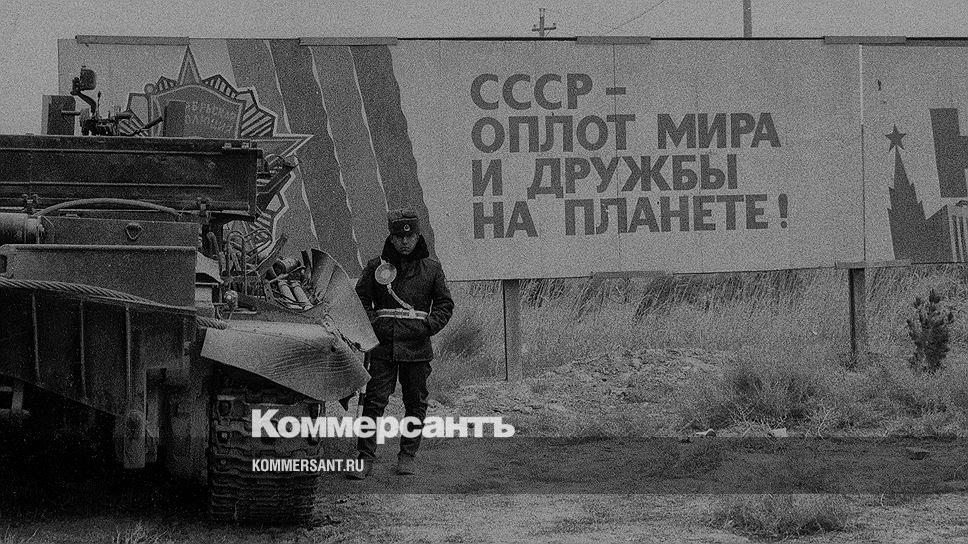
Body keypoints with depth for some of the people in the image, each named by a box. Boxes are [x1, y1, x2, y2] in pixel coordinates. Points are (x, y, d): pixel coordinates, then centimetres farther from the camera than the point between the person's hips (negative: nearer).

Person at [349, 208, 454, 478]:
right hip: (382, 345, -1)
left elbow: (444, 303, 12)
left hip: (417, 347, 1)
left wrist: (429, 325, -4)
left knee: (415, 402, 6)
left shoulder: (431, 269, 7)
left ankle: (408, 455, 17)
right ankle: (365, 457, -6)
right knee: (374, 400, -7)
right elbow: (360, 298, 10)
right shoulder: (377, 266, 7)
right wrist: (373, 324, -3)